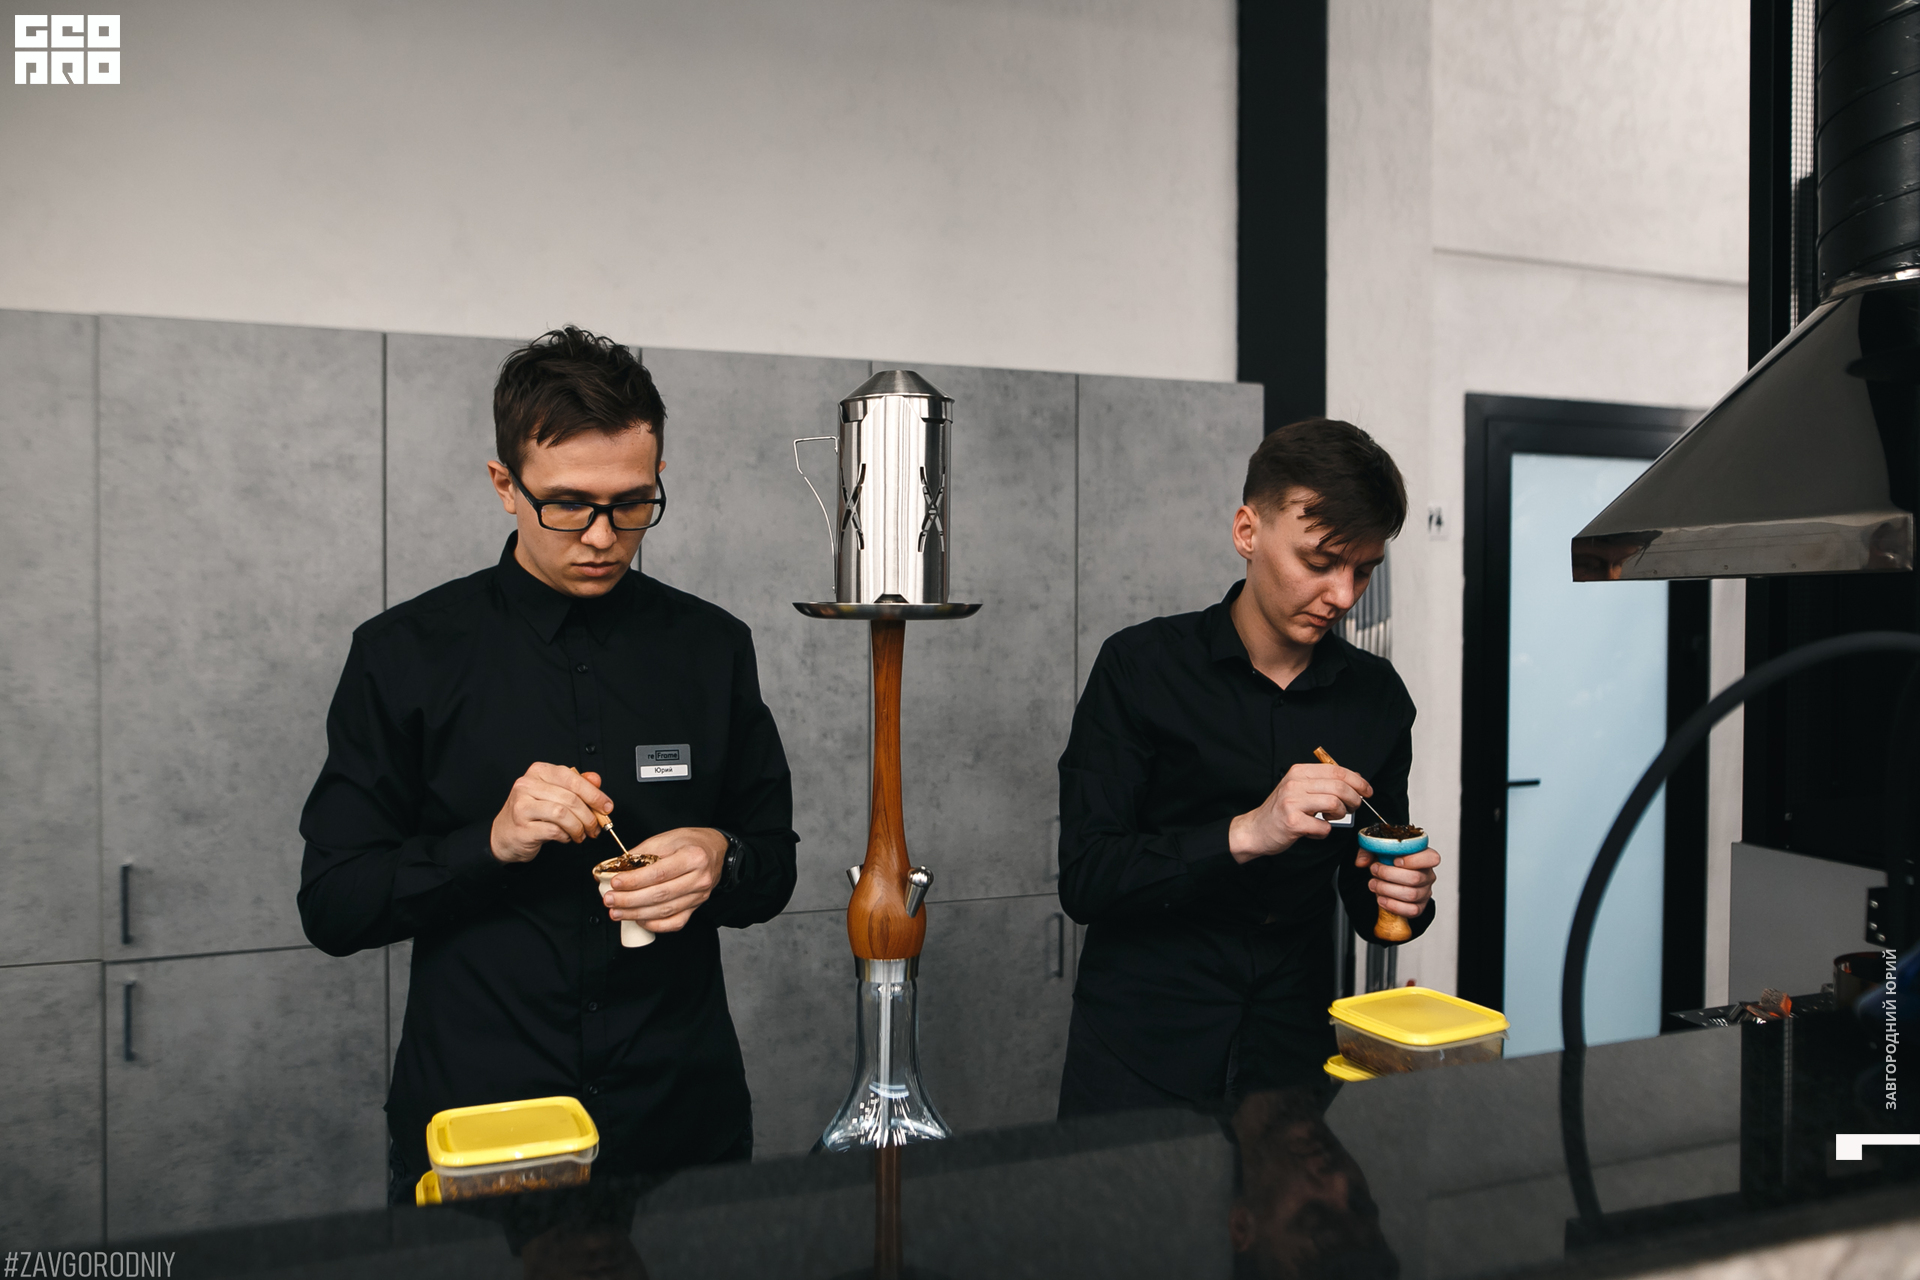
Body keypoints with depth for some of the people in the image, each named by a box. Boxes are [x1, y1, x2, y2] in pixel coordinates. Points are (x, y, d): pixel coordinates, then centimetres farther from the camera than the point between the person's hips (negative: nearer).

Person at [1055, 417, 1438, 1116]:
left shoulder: (1376, 694, 2)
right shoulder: (1141, 666, -10)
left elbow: (1361, 893, 12)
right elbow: (1084, 879, -17)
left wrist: (1398, 897, -11)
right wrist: (1245, 834, -27)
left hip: (1294, 1059, 3)